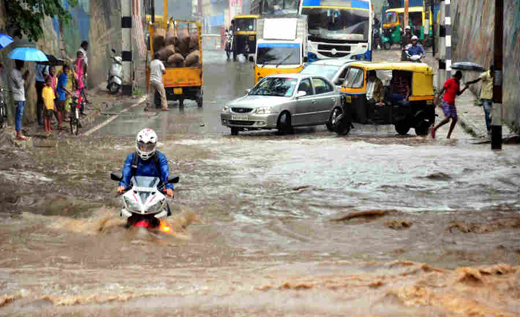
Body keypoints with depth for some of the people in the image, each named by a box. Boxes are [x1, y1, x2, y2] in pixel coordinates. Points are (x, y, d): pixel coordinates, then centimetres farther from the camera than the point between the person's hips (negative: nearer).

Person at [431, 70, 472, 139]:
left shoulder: (458, 83, 15)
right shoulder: (449, 81, -7)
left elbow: (458, 93, 22)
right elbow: (442, 90, -10)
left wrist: (465, 88, 10)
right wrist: (437, 98, -18)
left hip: (452, 104, 8)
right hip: (446, 103, -8)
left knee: (454, 119, -1)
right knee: (448, 118, -20)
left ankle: (448, 136, 3)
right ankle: (433, 128, -7)